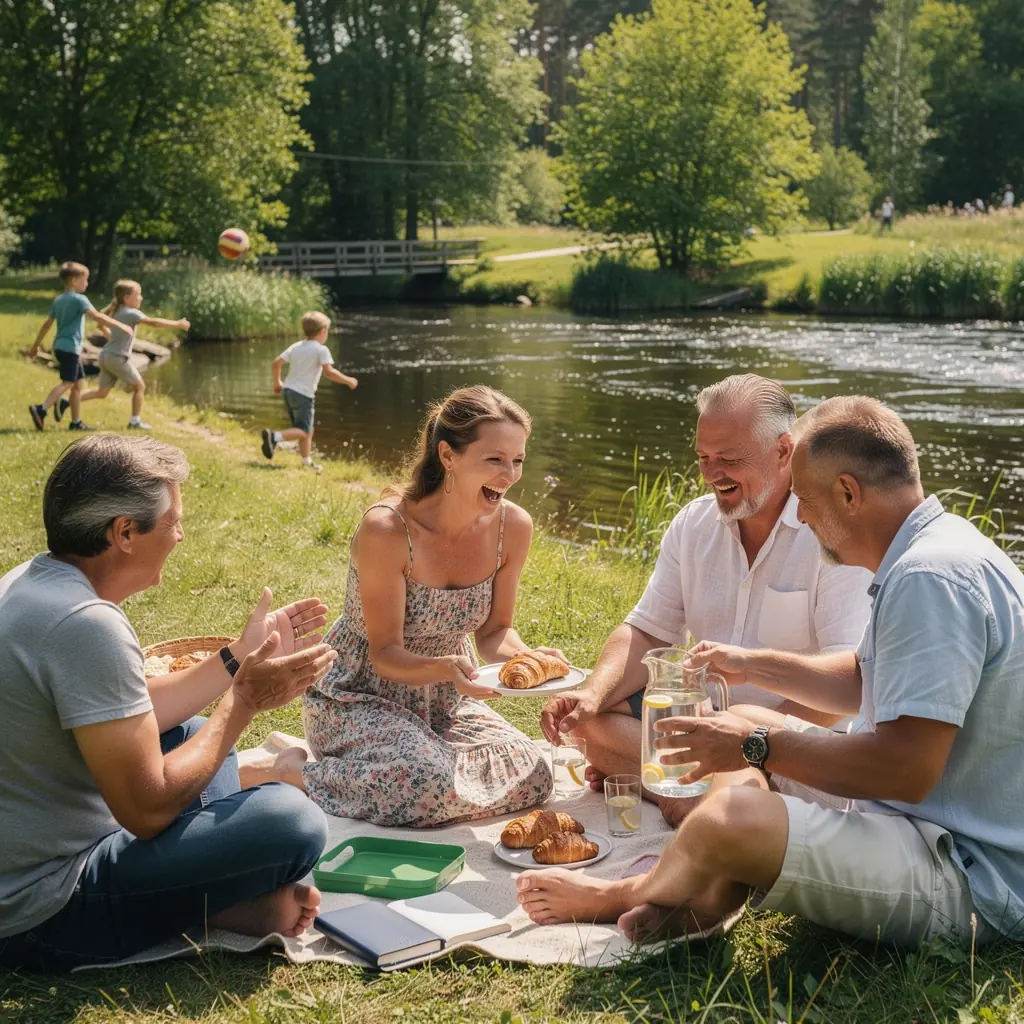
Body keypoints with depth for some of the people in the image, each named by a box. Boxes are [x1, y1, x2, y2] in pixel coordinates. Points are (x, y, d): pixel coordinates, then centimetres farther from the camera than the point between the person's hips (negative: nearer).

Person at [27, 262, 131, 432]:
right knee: (68, 383, -12)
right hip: (70, 347, -9)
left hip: (60, 345, 9)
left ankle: (76, 422, 13)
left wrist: (35, 345, 25)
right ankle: (41, 409, -26)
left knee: (77, 383, 13)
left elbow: (47, 324, 20)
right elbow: (97, 316, -20)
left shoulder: (58, 300, 16)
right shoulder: (79, 299, -9)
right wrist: (120, 325, -19)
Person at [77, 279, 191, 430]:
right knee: (139, 386, 5)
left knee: (102, 392, 13)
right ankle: (135, 421, 5)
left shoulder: (116, 311, 14)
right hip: (118, 357, -8)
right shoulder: (132, 313, -13)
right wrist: (177, 324, -19)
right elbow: (153, 322, -21)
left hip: (106, 355, 8)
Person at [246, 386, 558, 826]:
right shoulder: (386, 529, -26)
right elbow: (385, 654, -20)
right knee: (429, 782, -33)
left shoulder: (513, 527, -10)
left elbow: (494, 631, 1)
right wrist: (446, 667, -39)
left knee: (532, 776, -14)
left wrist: (525, 658, -21)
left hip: (445, 703, 7)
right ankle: (289, 773, -6)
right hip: (359, 698, -7)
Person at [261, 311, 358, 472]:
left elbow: (276, 363, 6)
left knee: (308, 429, 20)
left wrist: (277, 383, 20)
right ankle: (274, 436, -26)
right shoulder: (321, 350, -9)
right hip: (303, 394, -8)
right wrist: (348, 380, -9)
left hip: (288, 391, 8)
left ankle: (307, 461, 28)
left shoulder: (296, 346, 10)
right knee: (303, 431, -5)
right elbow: (328, 372, -20)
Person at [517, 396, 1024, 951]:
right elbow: (863, 680, 26)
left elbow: (907, 769, -30)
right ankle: (706, 900, -3)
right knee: (748, 724, 17)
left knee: (731, 821, -30)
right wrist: (752, 665, 24)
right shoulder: (930, 553, 11)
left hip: (974, 880, -11)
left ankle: (617, 897, 3)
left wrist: (758, 746, -20)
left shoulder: (931, 578, -25)